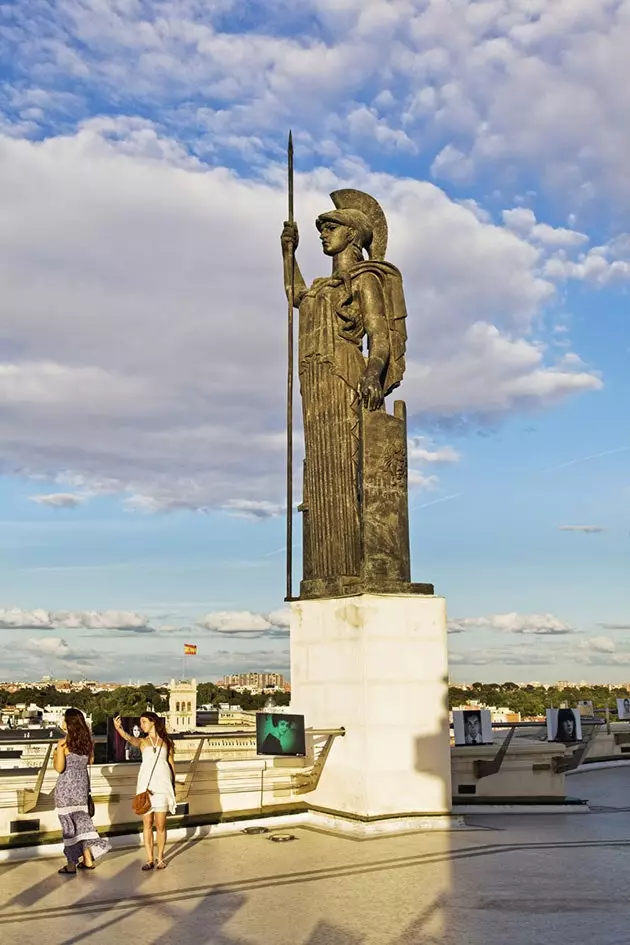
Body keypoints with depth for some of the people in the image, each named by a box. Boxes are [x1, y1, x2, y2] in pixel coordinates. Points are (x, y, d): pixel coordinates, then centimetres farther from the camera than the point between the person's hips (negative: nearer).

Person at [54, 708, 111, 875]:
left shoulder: (63, 743, -15)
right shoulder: (88, 741, 3)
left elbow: (59, 768, -17)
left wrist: (56, 754, -1)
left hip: (66, 785, -6)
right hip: (82, 783, 6)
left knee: (68, 822, 2)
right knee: (81, 818, 15)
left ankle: (72, 863, 7)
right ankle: (88, 859, 17)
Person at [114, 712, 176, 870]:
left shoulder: (167, 741, 10)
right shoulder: (142, 742, 8)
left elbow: (171, 763, 13)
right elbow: (129, 738, -14)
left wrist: (173, 785, 10)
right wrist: (119, 729, -36)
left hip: (162, 784, -1)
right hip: (146, 784, 1)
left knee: (160, 824, 0)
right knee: (147, 823, 2)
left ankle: (160, 858, 11)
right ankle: (150, 859, 8)